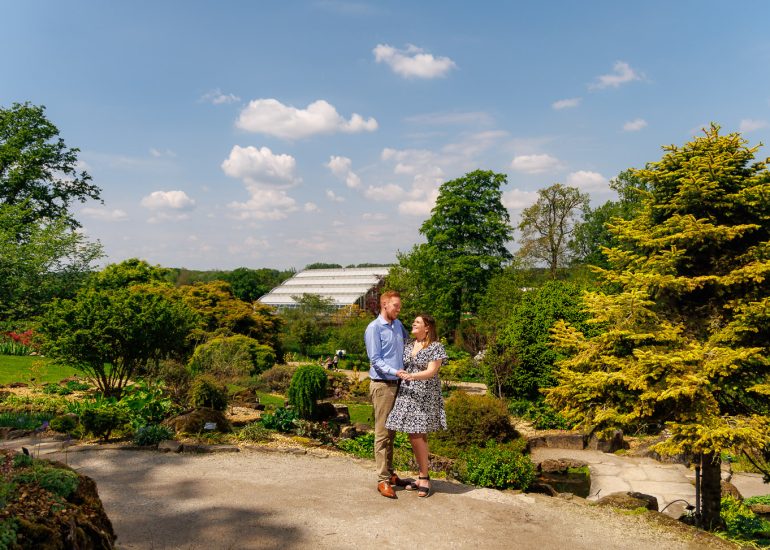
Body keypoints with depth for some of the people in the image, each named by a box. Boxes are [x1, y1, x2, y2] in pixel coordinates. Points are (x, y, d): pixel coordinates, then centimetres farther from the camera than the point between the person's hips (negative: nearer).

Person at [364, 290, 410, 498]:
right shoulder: (374, 328, -9)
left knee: (391, 432, 14)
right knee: (382, 433, -4)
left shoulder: (398, 325, 12)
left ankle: (390, 472, 24)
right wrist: (394, 371, -28)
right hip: (382, 385, -7)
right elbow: (375, 360, -14)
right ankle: (383, 480, 1)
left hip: (397, 384, 7)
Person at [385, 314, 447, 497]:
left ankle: (425, 479, 5)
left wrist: (412, 376, -28)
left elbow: (431, 371, -14)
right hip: (407, 394, 6)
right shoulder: (407, 344, 12)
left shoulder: (436, 347, -5)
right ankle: (422, 477, 18)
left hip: (425, 396, -5)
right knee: (415, 437, 7)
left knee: (418, 436, -8)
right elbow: (401, 366, 21)